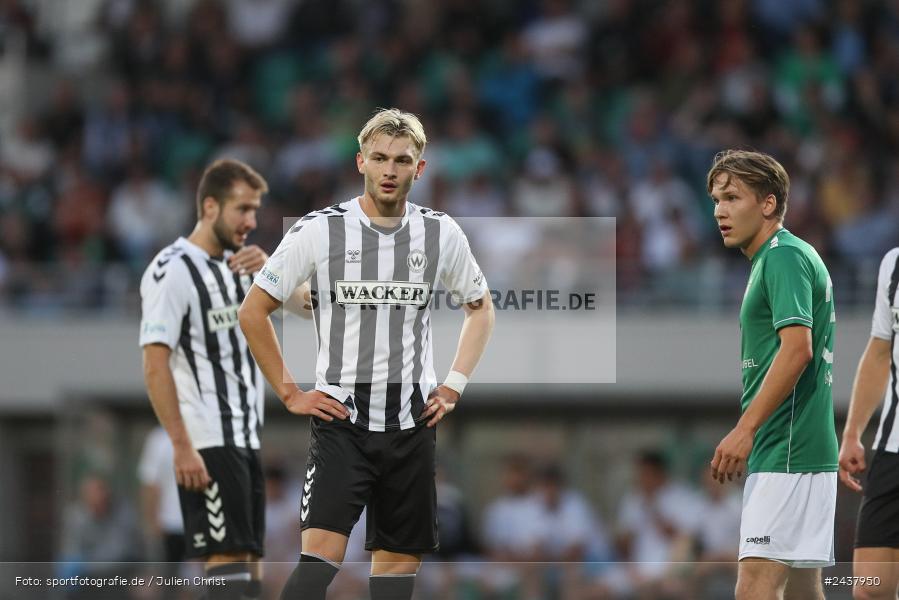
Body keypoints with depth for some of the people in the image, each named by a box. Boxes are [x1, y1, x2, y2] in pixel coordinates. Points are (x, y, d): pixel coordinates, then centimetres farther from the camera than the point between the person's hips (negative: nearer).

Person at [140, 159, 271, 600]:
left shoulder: (237, 264, 15)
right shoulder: (174, 270, -11)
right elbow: (155, 364, -16)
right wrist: (182, 446, -22)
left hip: (245, 439, 9)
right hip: (207, 444, -9)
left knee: (248, 562, 8)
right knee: (228, 558, -13)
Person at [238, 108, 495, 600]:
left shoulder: (441, 235, 3)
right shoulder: (319, 231, -6)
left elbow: (480, 307, 20)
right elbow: (253, 312, 2)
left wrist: (454, 386, 9)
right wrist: (289, 394, -2)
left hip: (411, 425, 4)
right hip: (340, 422, -4)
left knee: (399, 559, 8)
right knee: (321, 555, -18)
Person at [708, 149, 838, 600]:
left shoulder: (784, 256, -10)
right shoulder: (773, 258, 21)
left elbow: (796, 347, -22)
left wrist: (744, 430, -24)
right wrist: (749, 436, 23)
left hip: (787, 456, -11)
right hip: (803, 454, 11)